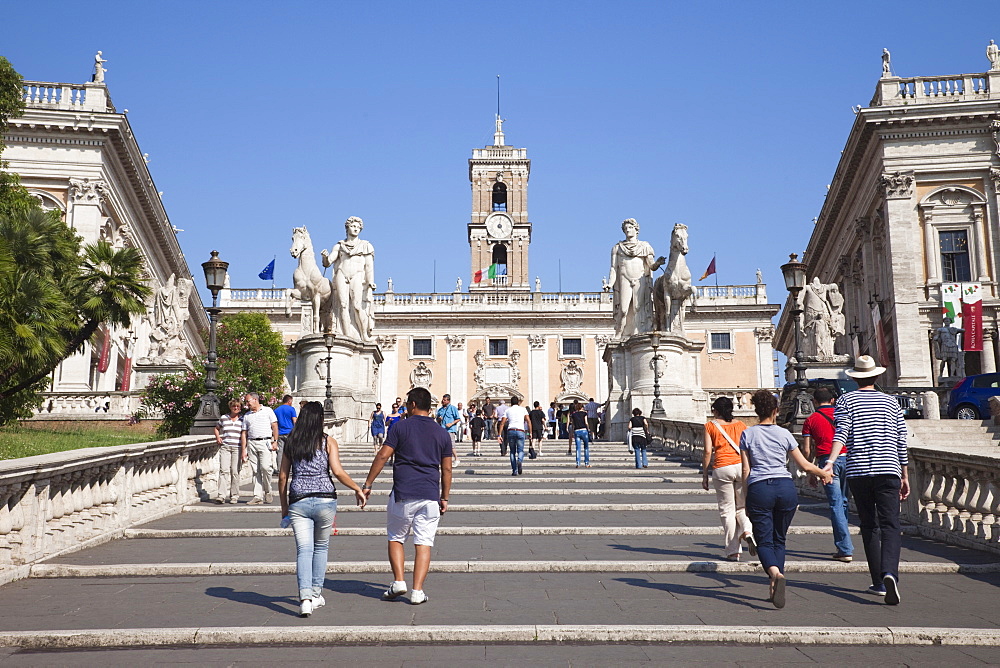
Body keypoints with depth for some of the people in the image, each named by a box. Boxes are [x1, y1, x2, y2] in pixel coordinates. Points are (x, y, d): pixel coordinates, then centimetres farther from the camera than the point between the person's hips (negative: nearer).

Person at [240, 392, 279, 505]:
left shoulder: (267, 410, 8)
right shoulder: (246, 415, 18)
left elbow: (275, 426, 5)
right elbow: (244, 433, 16)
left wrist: (275, 441, -5)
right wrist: (243, 450, 9)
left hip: (265, 442, -4)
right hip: (251, 443, 4)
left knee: (265, 467, -16)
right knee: (255, 470, 1)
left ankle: (267, 492, 3)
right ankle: (258, 496, 2)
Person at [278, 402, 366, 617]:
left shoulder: (290, 442, 8)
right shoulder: (328, 442, -1)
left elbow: (282, 476, 9)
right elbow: (338, 472, -10)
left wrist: (284, 505, 18)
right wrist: (358, 490, 1)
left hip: (298, 502, 1)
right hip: (325, 500, -1)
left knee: (303, 549, -1)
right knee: (321, 547, 16)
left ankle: (305, 598, -15)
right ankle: (316, 594, 21)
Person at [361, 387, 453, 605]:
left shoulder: (401, 427, 0)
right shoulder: (442, 433, 9)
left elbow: (383, 456, -5)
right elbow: (447, 469, 11)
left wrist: (367, 484, 1)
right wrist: (444, 498, 18)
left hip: (403, 494, -2)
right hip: (430, 495, 2)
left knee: (395, 538, 15)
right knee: (424, 543, 4)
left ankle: (398, 581, 6)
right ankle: (417, 591, 1)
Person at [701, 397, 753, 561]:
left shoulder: (710, 426, 6)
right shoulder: (741, 424, 13)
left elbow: (707, 452, 0)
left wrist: (704, 475, 5)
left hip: (721, 469, -2)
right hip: (742, 466, 3)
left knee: (727, 510, 5)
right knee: (742, 508, 16)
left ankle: (733, 551, 5)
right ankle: (747, 532, -14)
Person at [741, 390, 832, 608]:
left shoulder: (747, 434, 5)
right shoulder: (784, 434, 8)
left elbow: (746, 471, 3)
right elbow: (804, 465, 12)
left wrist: (747, 496, 13)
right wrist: (824, 473, 30)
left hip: (759, 489, -2)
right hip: (785, 487, 2)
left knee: (764, 541, 1)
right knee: (779, 539, 14)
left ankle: (775, 573, -29)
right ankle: (774, 590, 11)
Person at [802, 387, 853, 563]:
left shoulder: (811, 420, 6)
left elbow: (807, 450, 4)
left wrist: (810, 473, 12)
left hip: (827, 462, -3)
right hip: (847, 459, 3)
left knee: (836, 505, -3)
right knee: (843, 502, 15)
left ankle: (846, 550, -6)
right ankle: (842, 545, 23)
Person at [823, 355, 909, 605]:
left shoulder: (846, 400, 4)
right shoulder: (891, 402, 13)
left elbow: (842, 432, -12)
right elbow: (901, 442, 15)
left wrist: (830, 462, -22)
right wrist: (904, 476, 21)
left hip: (858, 471, -1)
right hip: (888, 471, 1)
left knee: (869, 527, 10)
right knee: (890, 526, -5)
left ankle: (878, 582, 13)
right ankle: (890, 573, -28)